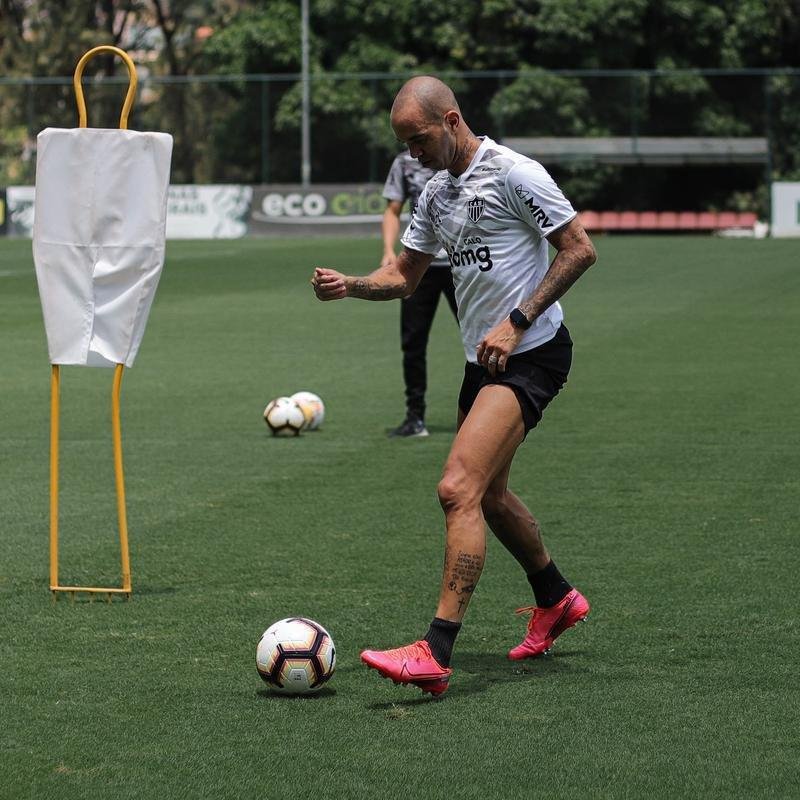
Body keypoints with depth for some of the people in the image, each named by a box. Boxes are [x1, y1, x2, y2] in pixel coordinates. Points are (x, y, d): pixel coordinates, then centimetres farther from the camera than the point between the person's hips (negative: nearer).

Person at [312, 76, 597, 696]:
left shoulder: (514, 174, -12)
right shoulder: (436, 193, 14)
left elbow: (580, 250, -12)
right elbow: (405, 275, 21)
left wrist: (517, 322, -17)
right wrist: (348, 285, 1)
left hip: (532, 353, -9)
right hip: (484, 361, 9)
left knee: (458, 488, -21)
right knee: (489, 496, 20)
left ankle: (435, 654, -26)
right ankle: (556, 600, 45)